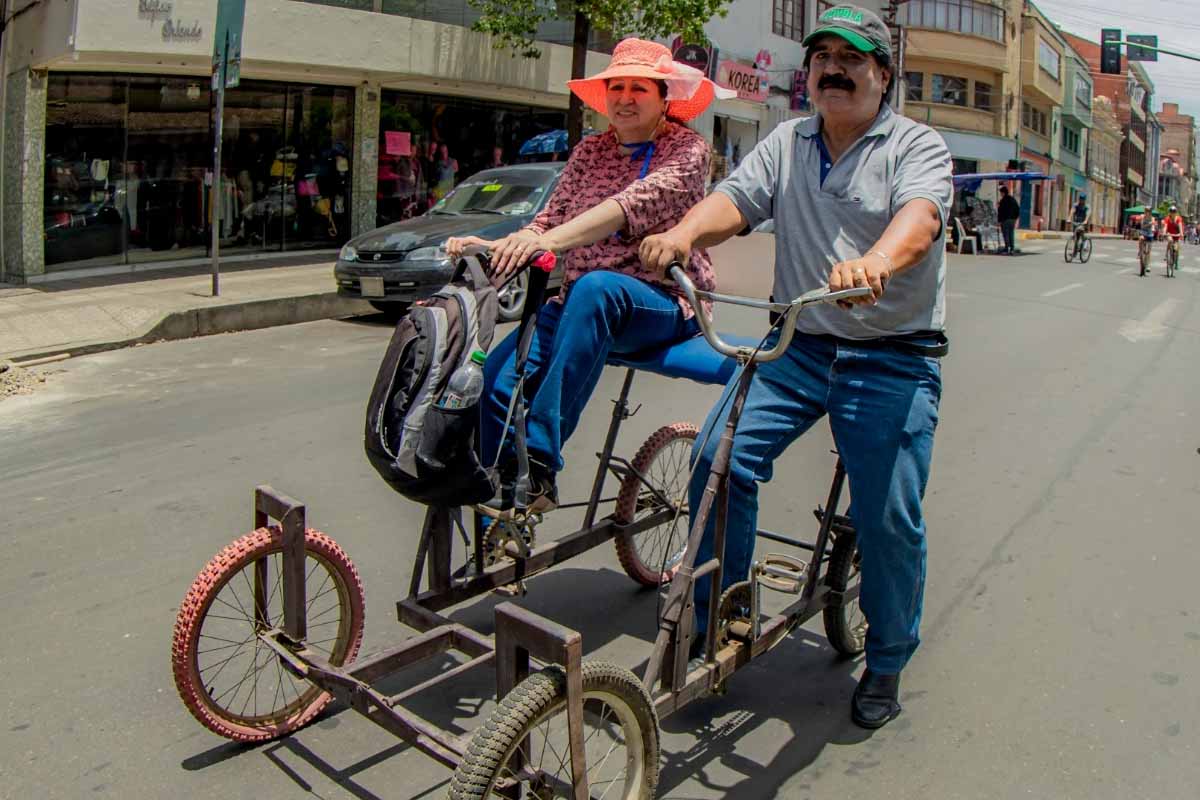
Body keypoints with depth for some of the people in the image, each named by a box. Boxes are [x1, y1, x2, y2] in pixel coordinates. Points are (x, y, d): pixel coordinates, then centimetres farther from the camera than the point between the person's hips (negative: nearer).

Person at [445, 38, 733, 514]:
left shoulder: (686, 148, -2)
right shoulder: (589, 152, 15)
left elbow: (640, 200, -22)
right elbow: (553, 216, 6)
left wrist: (551, 240, -36)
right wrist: (498, 245, -15)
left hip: (661, 304, -5)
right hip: (580, 302, 5)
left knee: (596, 287, -39)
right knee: (497, 377, -20)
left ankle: (540, 464, -38)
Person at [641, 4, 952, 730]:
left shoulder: (917, 145, -1)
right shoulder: (787, 143, 12)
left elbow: (919, 217, -22)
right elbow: (735, 198, -3)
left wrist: (876, 262, -45)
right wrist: (683, 235, -25)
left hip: (892, 360, -3)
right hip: (798, 346, 4)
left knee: (889, 520, -4)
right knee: (719, 457, -13)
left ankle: (888, 663, 22)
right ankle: (717, 623, 7)